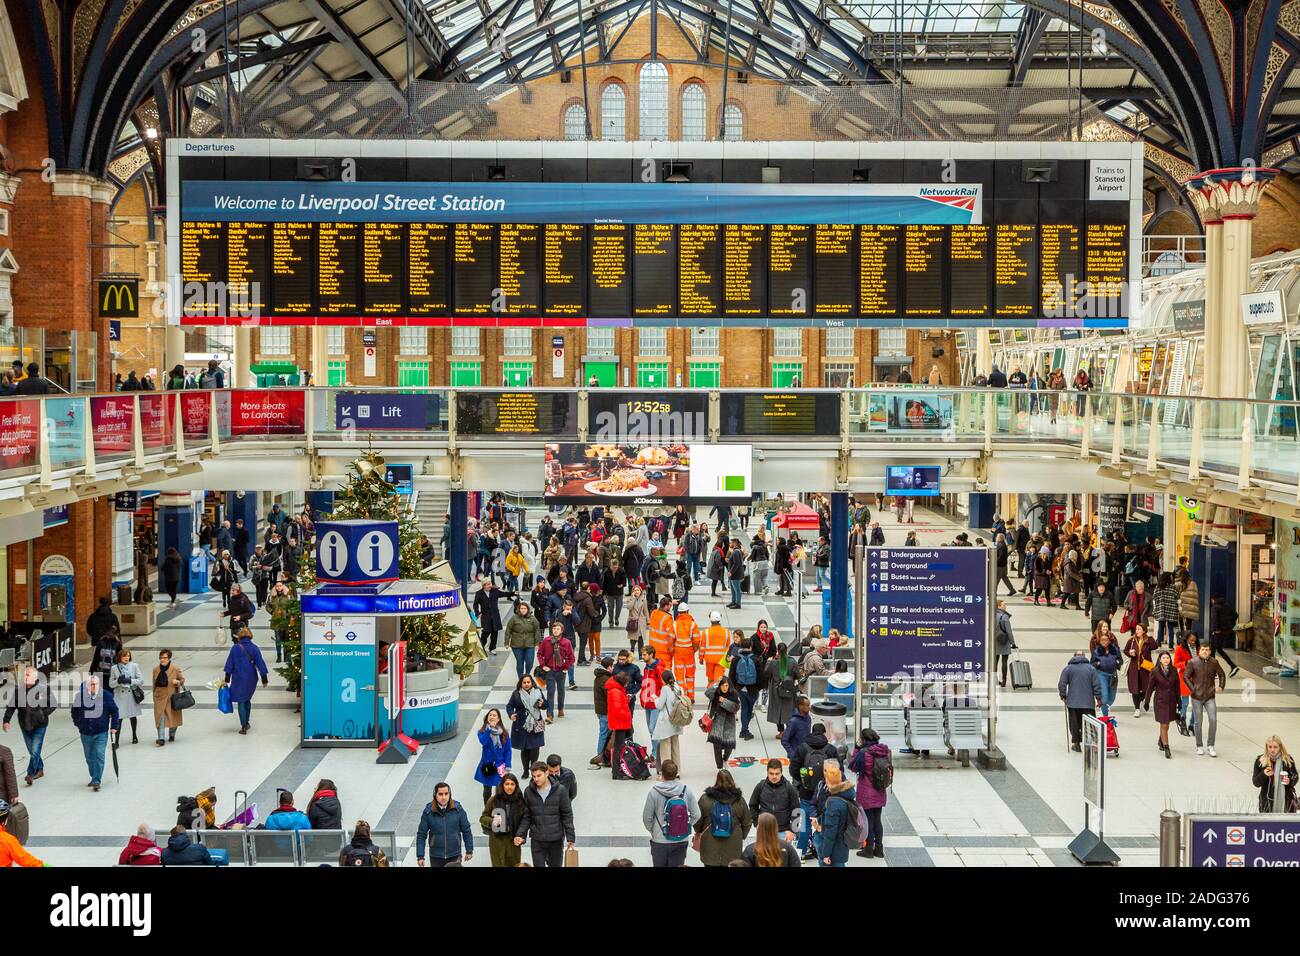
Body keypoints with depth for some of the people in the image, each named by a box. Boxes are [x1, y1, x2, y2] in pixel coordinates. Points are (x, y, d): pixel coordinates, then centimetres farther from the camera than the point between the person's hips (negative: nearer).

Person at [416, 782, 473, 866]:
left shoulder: (458, 809, -8)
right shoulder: (428, 811, -10)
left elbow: (466, 831, 1)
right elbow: (421, 834, -5)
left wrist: (469, 851, 5)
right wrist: (420, 856, -7)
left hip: (454, 856, 0)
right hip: (436, 857, 0)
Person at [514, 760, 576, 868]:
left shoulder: (560, 790, -6)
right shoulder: (528, 792, -1)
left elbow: (567, 816, -2)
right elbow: (526, 817, 5)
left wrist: (570, 838, -5)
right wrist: (520, 834, -7)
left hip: (556, 840, -1)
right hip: (537, 841, 1)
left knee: (555, 864, 11)